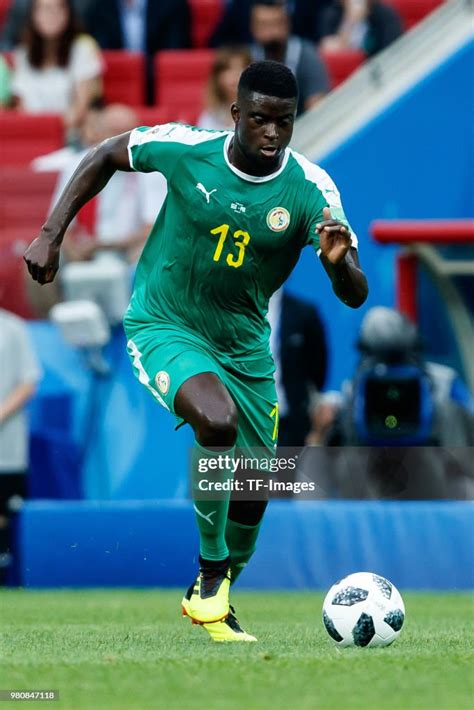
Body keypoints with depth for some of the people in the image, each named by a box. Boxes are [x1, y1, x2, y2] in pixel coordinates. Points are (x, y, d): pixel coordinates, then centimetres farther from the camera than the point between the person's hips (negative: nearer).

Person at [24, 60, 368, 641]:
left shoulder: (311, 190, -16)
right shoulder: (183, 149, -18)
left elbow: (354, 296, -20)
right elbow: (106, 156, 2)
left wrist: (339, 261, -44)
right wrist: (51, 235, -3)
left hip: (244, 345, 4)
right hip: (163, 327, -4)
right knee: (218, 419, -32)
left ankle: (211, 596, 39)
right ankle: (211, 576, -16)